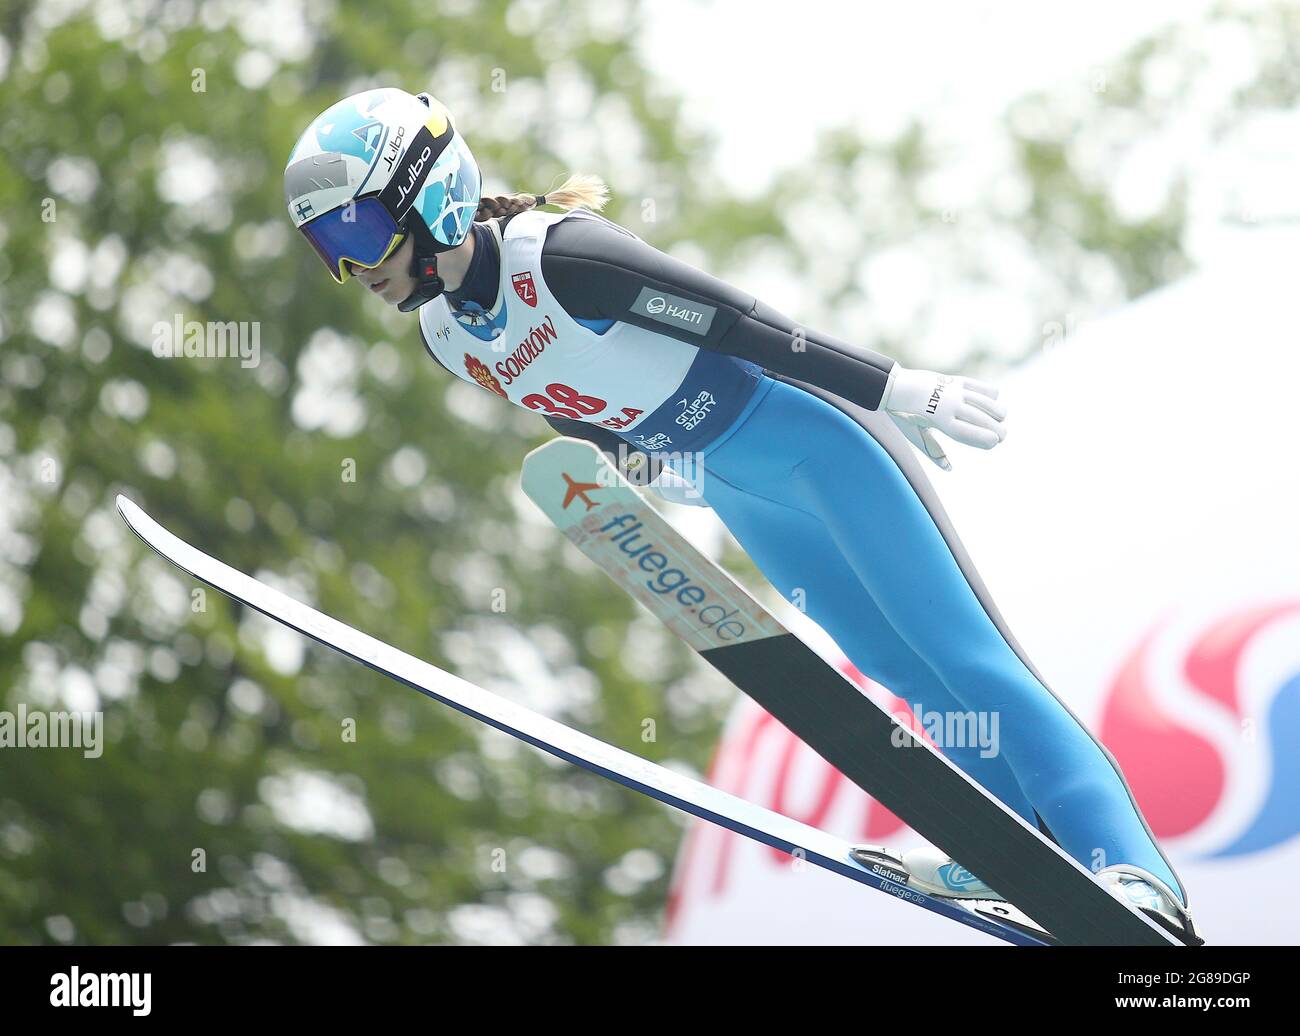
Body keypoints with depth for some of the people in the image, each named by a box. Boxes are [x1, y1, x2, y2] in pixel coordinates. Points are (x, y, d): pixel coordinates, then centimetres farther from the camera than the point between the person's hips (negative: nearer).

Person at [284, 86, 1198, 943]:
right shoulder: (447, 336, 0)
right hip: (740, 499, 8)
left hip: (814, 435, -8)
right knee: (910, 673, 5)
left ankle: (1136, 874, -20)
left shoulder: (556, 255, -25)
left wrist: (897, 390, -22)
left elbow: (744, 322, -24)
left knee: (961, 655, -14)